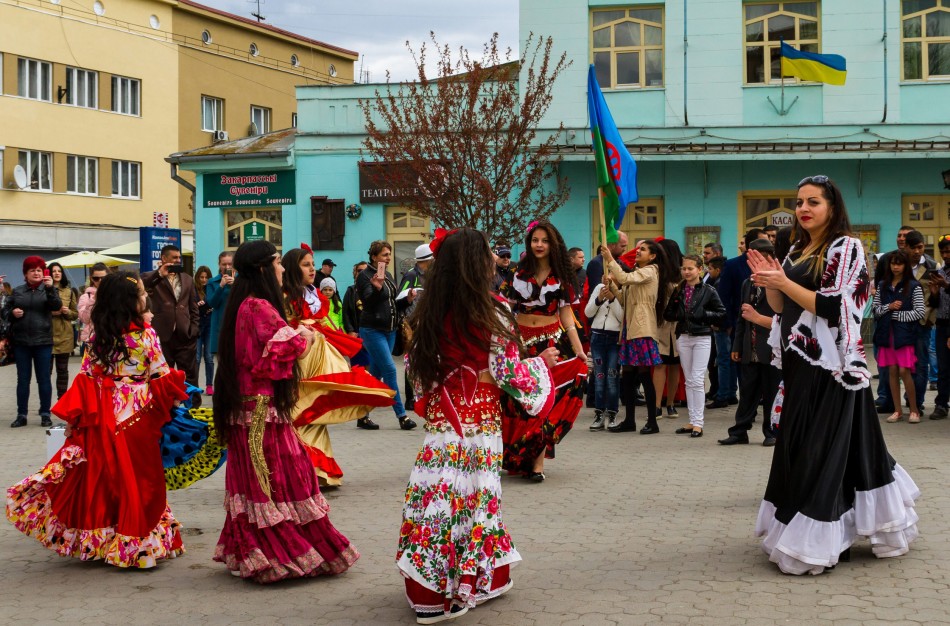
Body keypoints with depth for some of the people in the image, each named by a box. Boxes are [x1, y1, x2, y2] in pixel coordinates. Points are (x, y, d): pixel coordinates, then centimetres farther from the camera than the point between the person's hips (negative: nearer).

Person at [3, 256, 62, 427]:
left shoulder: (48, 290, 3)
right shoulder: (17, 291, 8)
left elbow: (57, 306, -15)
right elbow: (5, 311, 11)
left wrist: (50, 288, -29)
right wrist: (12, 313, -11)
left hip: (43, 342, -2)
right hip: (21, 342, 2)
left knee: (44, 379, 2)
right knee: (23, 379, 6)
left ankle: (45, 414, 9)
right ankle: (21, 415, 12)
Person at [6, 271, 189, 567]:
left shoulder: (98, 337, 2)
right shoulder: (145, 334, -9)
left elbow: (86, 379, 1)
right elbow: (161, 378, -5)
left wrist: (73, 419, 6)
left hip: (105, 418, 4)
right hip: (139, 416, -4)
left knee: (105, 476, 11)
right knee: (139, 480, 5)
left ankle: (100, 540, 17)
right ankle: (139, 542, 11)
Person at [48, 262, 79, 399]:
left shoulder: (69, 291, 10)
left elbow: (76, 314, 13)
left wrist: (67, 312, -8)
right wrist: (49, 312, -14)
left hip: (64, 336, 2)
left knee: (62, 369, 5)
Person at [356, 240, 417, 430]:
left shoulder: (388, 276, 15)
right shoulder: (365, 276, -9)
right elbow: (368, 302, -20)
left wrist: (407, 300, 2)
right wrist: (377, 288, -39)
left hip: (389, 330, 8)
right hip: (372, 330, -8)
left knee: (376, 373, 9)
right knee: (390, 370, -12)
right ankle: (402, 415, -10)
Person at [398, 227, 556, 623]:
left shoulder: (428, 316, 2)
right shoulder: (492, 316, -12)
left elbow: (417, 372, 8)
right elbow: (511, 376, -10)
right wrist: (542, 363, 7)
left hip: (439, 426, 3)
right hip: (480, 427, -3)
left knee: (438, 497, 5)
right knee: (474, 498, 7)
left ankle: (429, 593, 7)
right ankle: (473, 583, 16)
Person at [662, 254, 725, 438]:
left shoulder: (708, 291, -3)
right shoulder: (678, 290, 8)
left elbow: (721, 313, -1)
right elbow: (667, 314, 11)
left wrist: (703, 315, -14)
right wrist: (677, 314, -9)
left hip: (702, 338, -5)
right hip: (683, 338, 5)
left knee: (697, 380, -9)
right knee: (689, 381, 8)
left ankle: (698, 423, -7)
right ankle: (692, 421, 13)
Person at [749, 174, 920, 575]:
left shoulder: (846, 248, -9)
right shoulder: (797, 251, 14)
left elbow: (833, 307, -18)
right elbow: (783, 308, 16)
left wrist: (784, 282, -17)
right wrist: (769, 283, -2)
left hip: (830, 366, -8)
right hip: (800, 364, 8)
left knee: (821, 451, -7)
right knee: (796, 448, 10)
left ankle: (814, 541, -2)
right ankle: (796, 527, 19)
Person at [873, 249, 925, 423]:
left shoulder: (914, 287, -2)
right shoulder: (882, 286, 11)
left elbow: (919, 312, -6)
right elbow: (875, 310, 9)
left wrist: (897, 315, -7)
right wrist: (889, 307, -9)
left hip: (905, 334, -4)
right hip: (886, 334, 4)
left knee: (904, 371, -9)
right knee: (892, 371, 5)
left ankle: (914, 410, 4)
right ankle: (897, 411, 13)